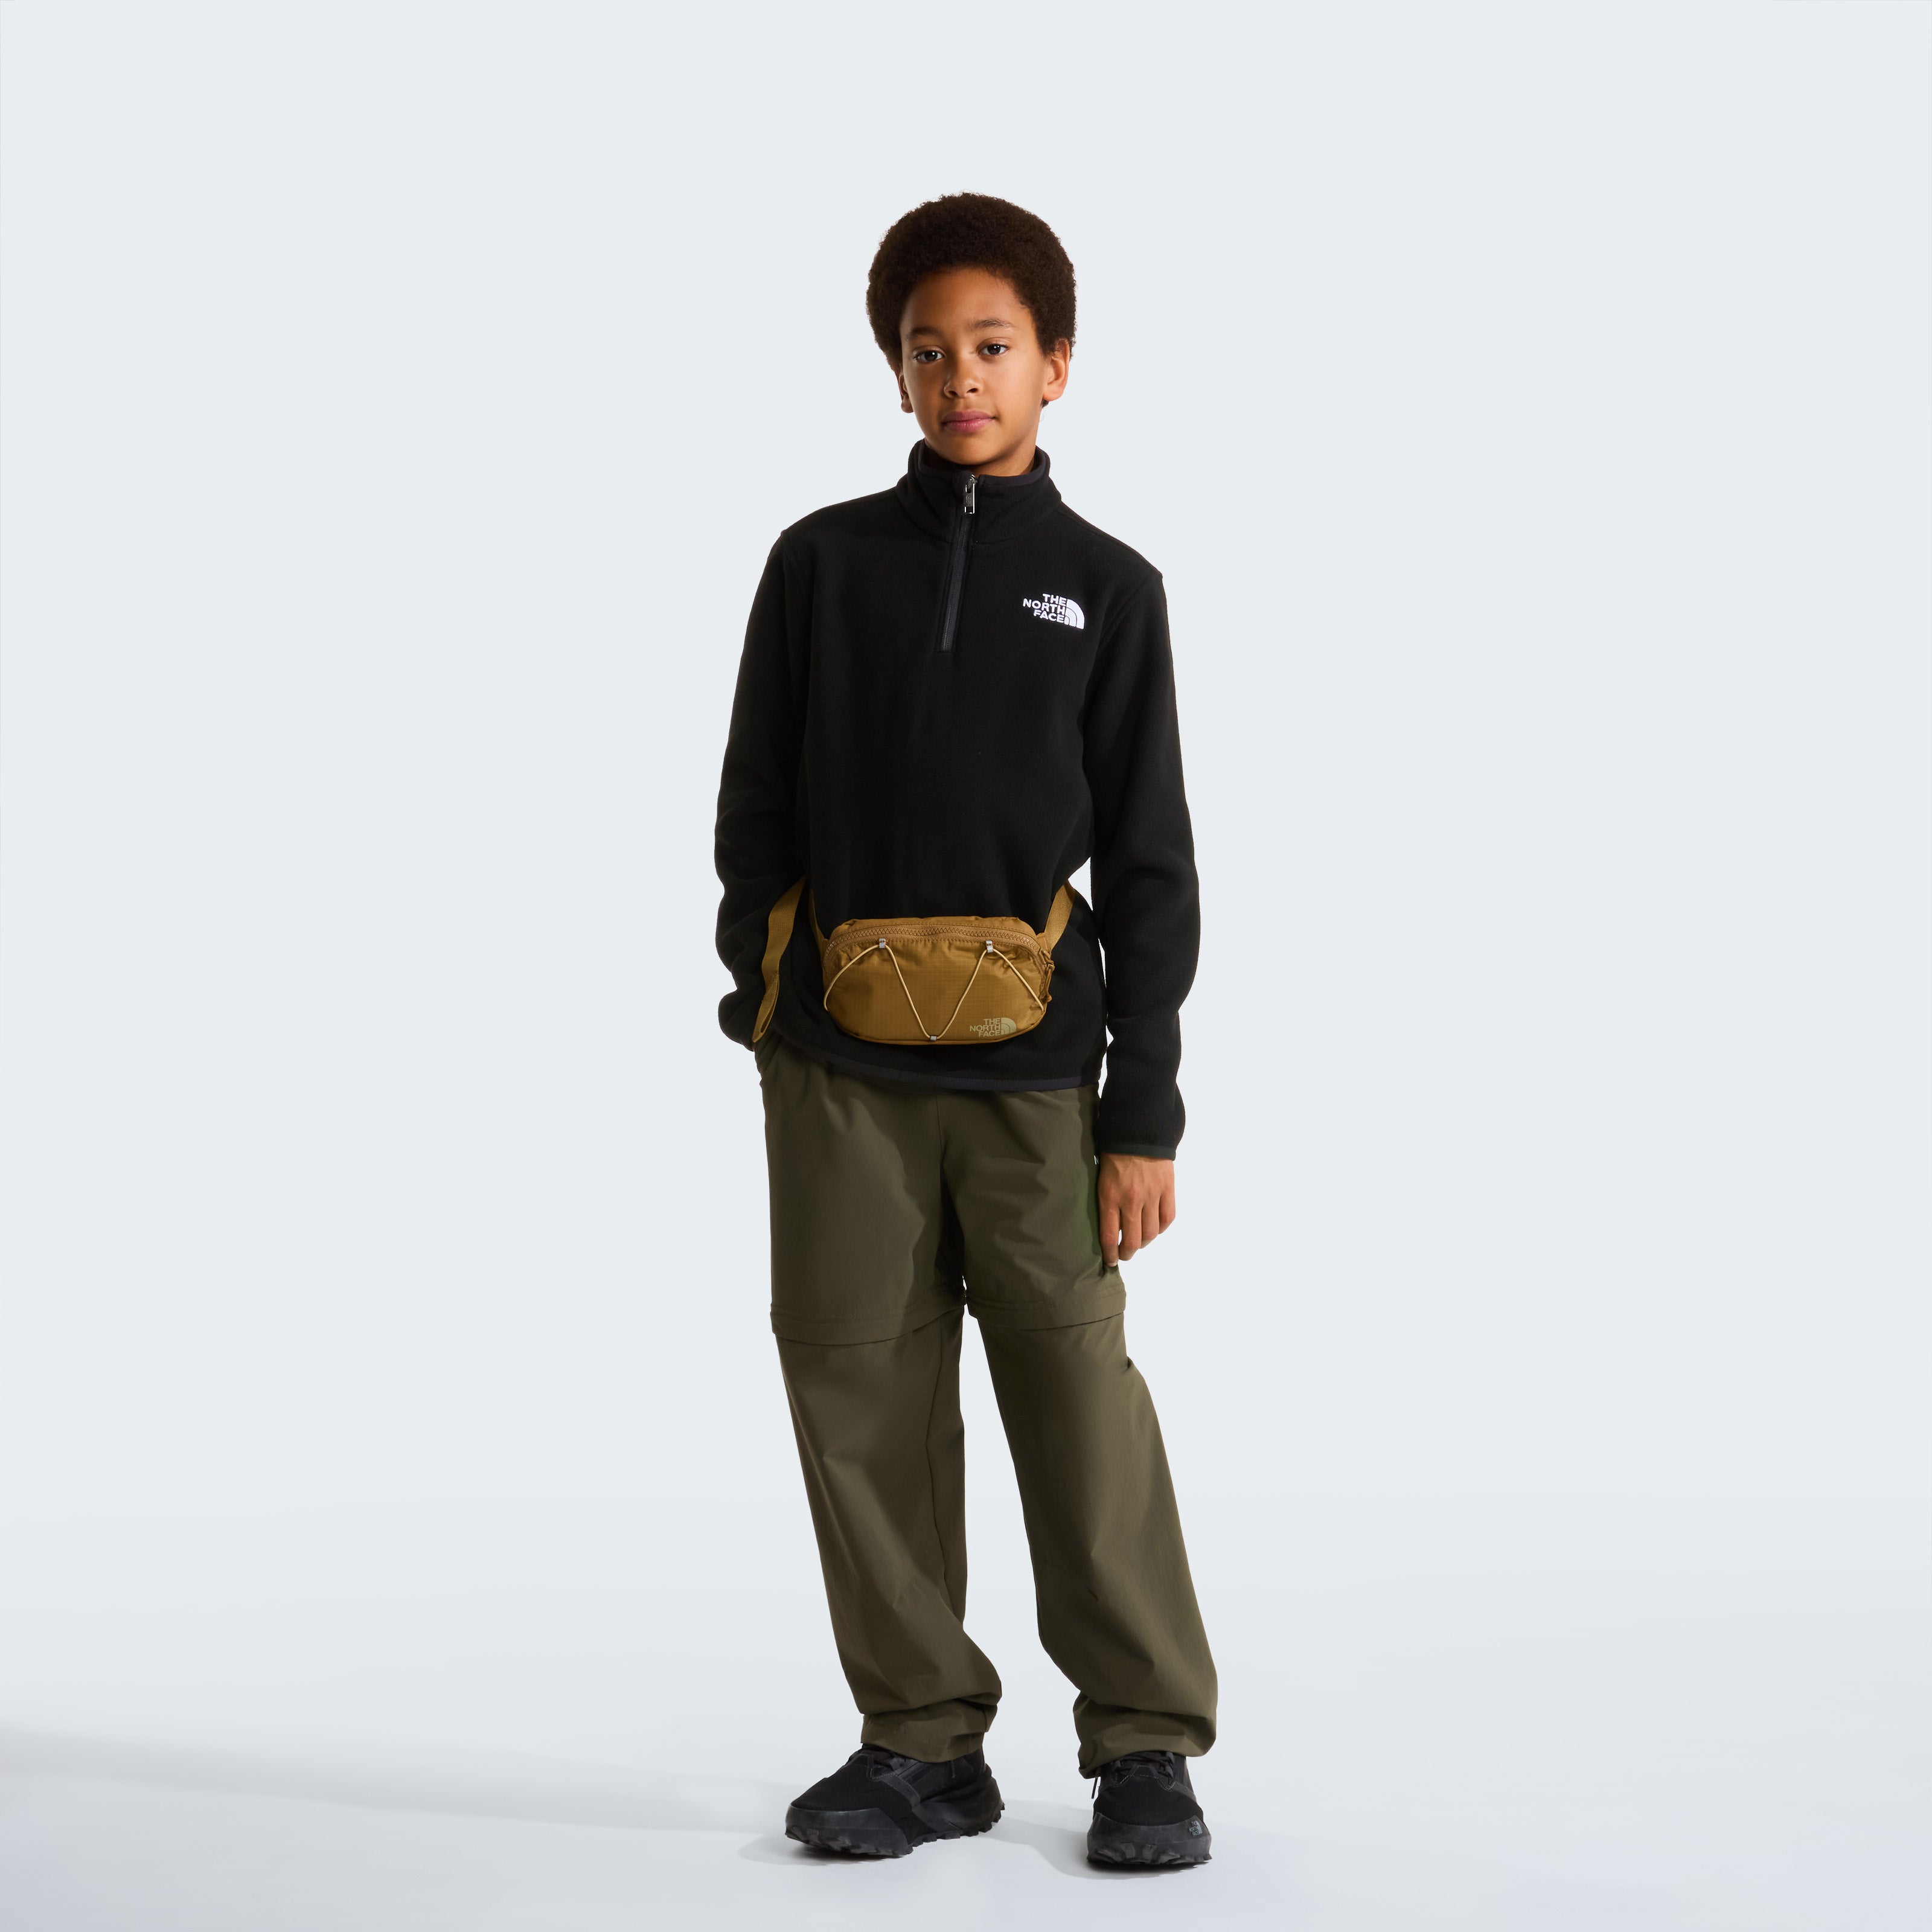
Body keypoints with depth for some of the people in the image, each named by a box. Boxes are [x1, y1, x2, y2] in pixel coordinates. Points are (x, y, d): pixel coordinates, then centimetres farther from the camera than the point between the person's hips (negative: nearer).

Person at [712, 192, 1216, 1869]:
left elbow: (1151, 872, 5)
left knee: (1081, 1397, -4)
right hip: (841, 1069, 2)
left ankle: (1147, 1745, 9)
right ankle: (923, 1742, 17)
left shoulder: (1108, 589, 7)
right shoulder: (825, 564, 9)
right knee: (865, 1401, 3)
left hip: (1032, 1074, -1)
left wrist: (1144, 1114, -1)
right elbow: (756, 809, 13)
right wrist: (760, 1009, 7)